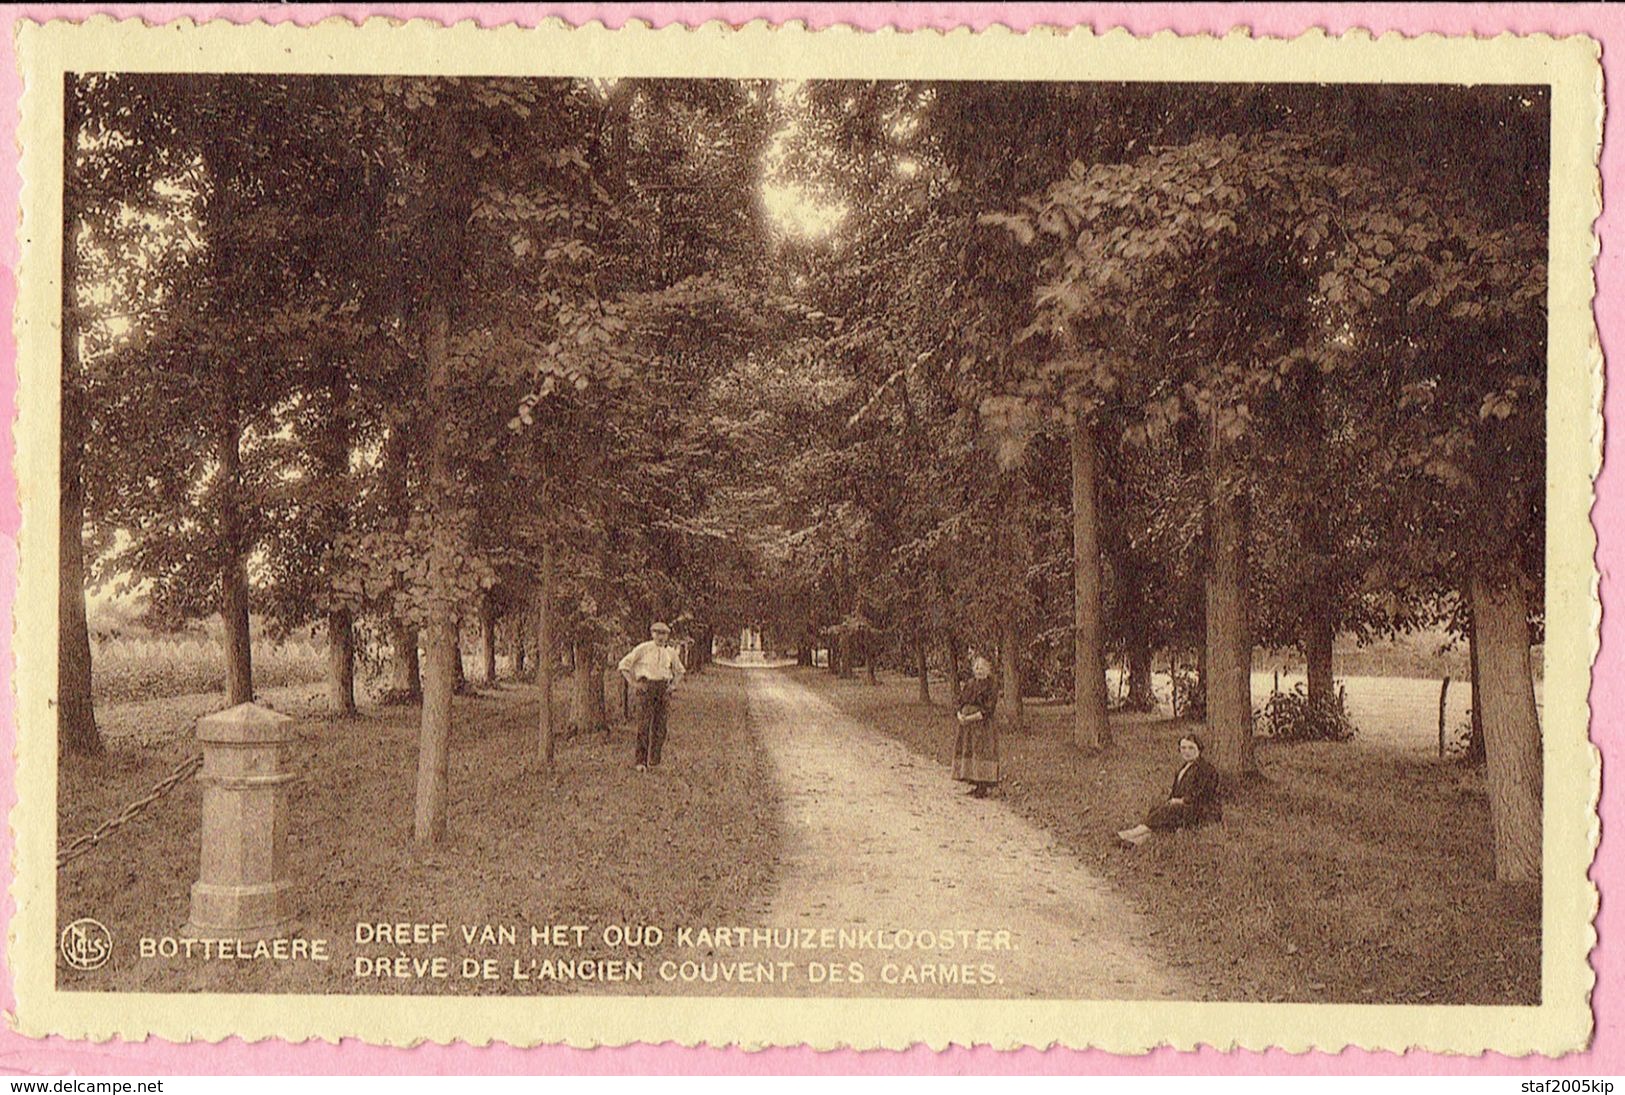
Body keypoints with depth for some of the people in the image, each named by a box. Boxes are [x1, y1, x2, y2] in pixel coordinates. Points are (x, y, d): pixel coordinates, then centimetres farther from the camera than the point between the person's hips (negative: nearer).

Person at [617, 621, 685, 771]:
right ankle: (641, 761, -6)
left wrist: (673, 685, 12)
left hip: (663, 688, 4)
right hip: (646, 687, -4)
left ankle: (653, 760, 12)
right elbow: (623, 665, 2)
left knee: (660, 726, 3)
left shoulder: (670, 652, 11)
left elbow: (679, 671, 28)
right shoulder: (643, 649, -1)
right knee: (644, 725, -10)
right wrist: (633, 684, -4)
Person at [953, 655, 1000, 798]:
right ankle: (975, 785, 13)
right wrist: (959, 714, -7)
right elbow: (961, 702, 14)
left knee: (981, 753, -10)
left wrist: (972, 717, -19)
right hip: (966, 725, 7)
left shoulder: (991, 686, -5)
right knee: (967, 751, 6)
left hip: (983, 725, -7)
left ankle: (983, 788, -7)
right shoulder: (970, 684, 15)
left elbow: (988, 709, -13)